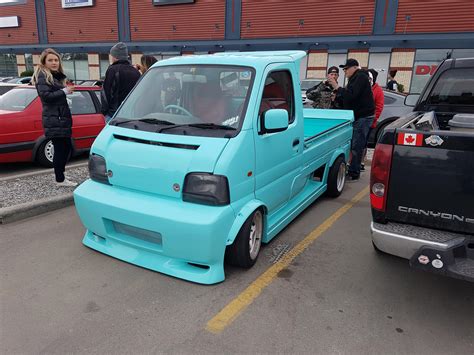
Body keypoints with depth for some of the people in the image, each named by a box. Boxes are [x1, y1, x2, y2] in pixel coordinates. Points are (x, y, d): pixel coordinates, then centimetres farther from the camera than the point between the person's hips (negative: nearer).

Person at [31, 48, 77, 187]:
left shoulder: (56, 76, 21)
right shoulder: (42, 76, -6)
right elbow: (45, 95, -19)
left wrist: (66, 90, 7)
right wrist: (65, 91, -14)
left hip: (61, 118, 9)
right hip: (53, 120, -9)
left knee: (66, 148, 11)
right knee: (60, 149, -7)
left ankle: (60, 176, 22)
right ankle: (60, 179, 1)